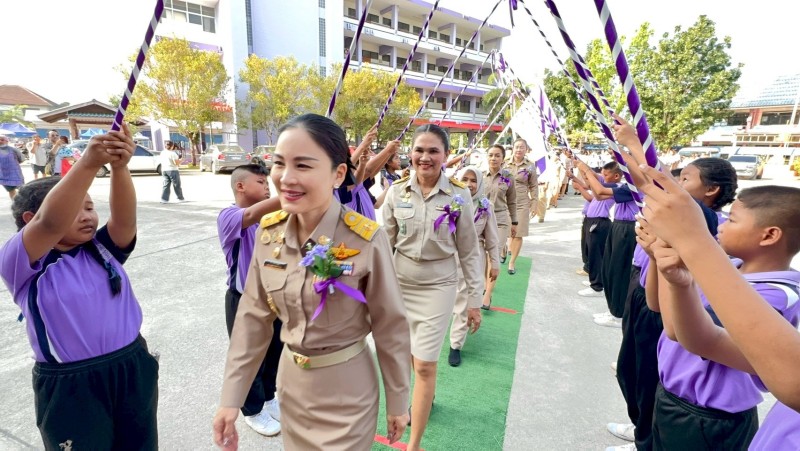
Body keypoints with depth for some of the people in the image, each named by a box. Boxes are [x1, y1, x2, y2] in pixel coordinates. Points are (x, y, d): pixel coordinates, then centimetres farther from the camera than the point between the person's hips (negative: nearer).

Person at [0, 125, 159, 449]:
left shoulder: (103, 249, 3)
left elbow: (124, 217, -16)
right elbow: (51, 223, -29)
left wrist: (119, 166, -34)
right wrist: (89, 162, -40)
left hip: (133, 368, 4)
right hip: (70, 387, -4)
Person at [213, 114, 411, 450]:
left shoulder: (367, 240, -24)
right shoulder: (269, 231, -9)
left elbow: (390, 327, -13)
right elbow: (253, 318, -1)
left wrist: (397, 401, -3)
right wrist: (231, 397, 1)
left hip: (346, 389, -4)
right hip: (290, 381, 5)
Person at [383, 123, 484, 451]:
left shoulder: (458, 196, -9)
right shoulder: (397, 192, -5)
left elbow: (468, 251, -3)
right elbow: (385, 243, 2)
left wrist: (475, 299, -1)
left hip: (438, 287, -2)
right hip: (400, 284, 3)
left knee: (425, 365, 0)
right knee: (407, 357, 20)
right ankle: (425, 396, 53)